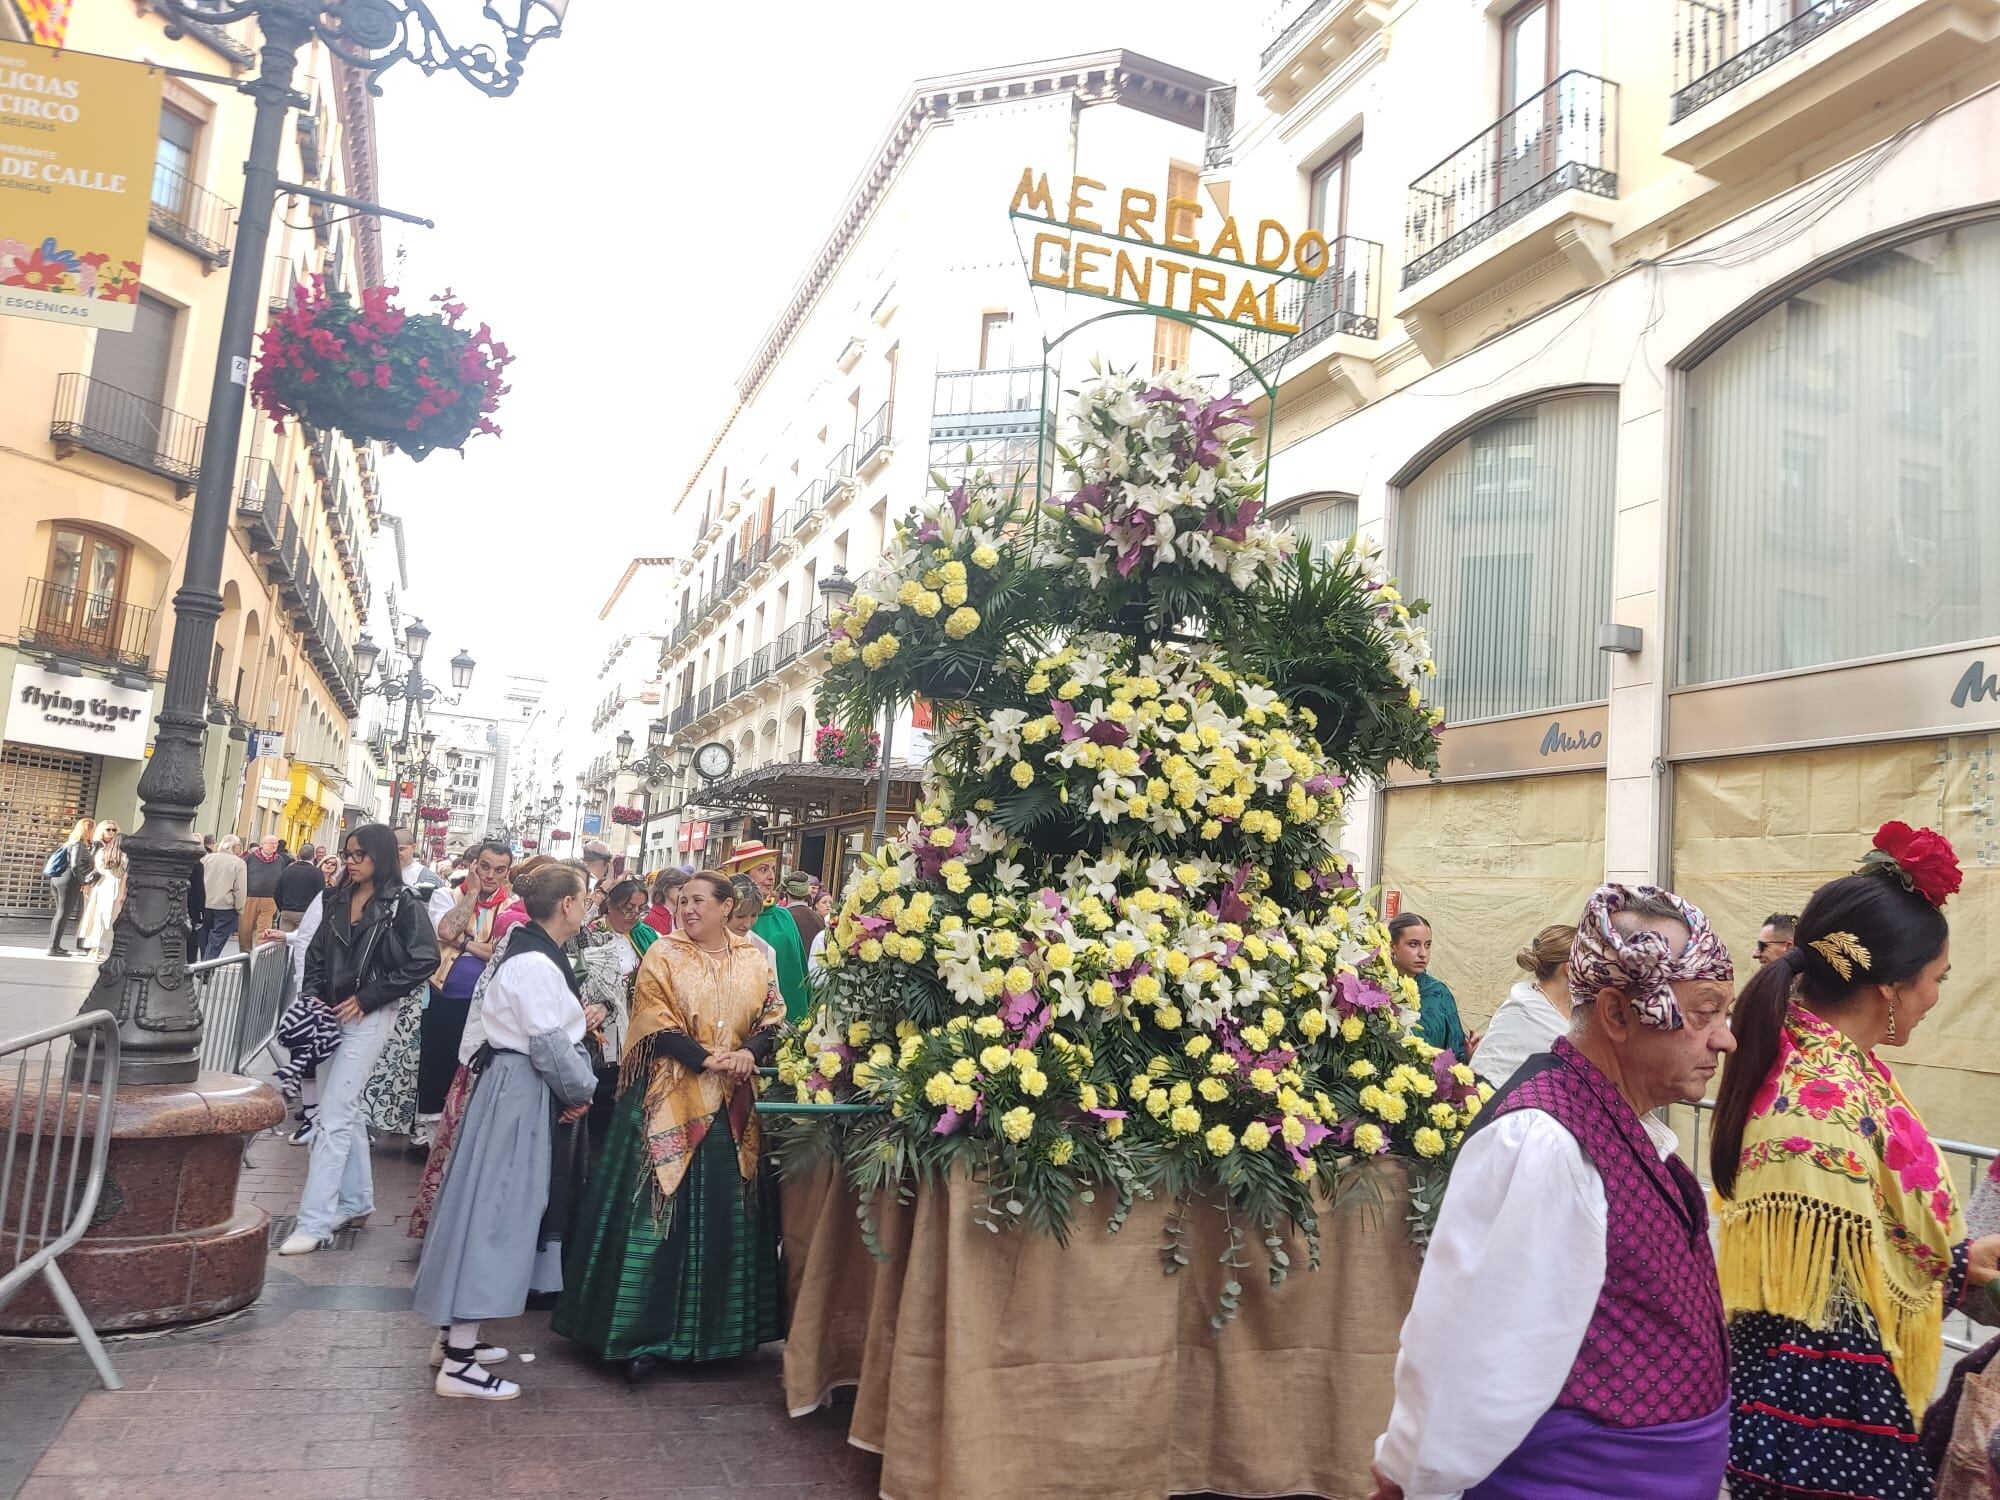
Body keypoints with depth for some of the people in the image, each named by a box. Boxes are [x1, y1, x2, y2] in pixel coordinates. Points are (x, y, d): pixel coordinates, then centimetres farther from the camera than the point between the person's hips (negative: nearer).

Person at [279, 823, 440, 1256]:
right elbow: (317, 953, 15)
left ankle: (315, 1223, -5)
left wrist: (366, 998, -13)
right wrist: (312, 995, -2)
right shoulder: (337, 900, 10)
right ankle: (356, 1199, 30)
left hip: (368, 1017, -7)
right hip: (330, 1014, 7)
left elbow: (424, 961, -15)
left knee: (334, 1117, -9)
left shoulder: (403, 906, -9)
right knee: (345, 1110, 16)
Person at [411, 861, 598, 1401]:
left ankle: (456, 1334, 28)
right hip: (521, 1092, -10)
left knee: (496, 1205, 16)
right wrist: (581, 1090, -7)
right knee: (496, 1209, -6)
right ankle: (459, 1363, 1)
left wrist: (576, 1088, 6)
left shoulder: (533, 956, 12)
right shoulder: (536, 964, -20)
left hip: (517, 1088, 10)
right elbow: (549, 1043, -22)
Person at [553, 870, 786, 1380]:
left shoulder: (755, 960, 8)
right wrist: (706, 1059, -20)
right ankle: (647, 1334, 5)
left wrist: (750, 1053, -13)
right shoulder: (662, 955, -1)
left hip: (733, 1106, 3)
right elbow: (656, 1025, -9)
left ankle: (721, 1327, 21)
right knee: (661, 1210, -3)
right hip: (671, 1099, -3)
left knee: (726, 1216, 8)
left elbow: (773, 1017, 7)